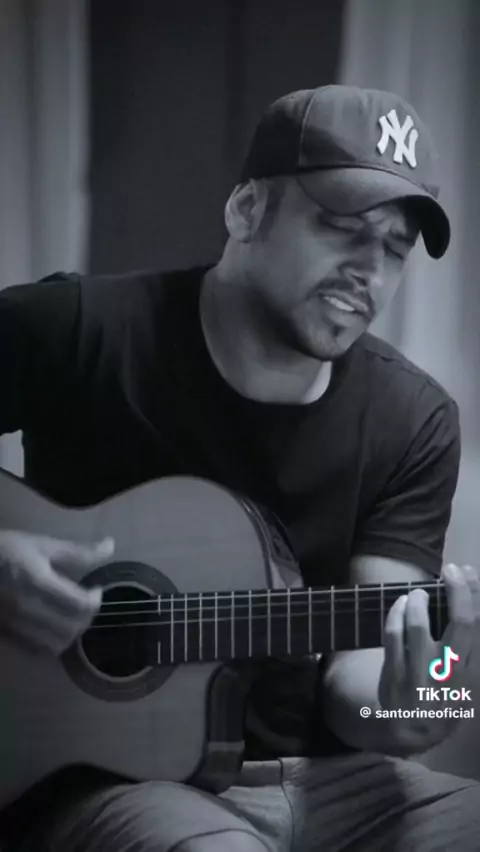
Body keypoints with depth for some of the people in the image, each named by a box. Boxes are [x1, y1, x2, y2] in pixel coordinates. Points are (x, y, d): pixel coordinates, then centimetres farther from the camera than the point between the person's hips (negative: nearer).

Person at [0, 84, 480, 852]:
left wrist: (394, 713, -27)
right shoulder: (73, 333, -8)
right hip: (107, 775, -4)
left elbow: (358, 664, -5)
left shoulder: (414, 421, 0)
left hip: (321, 778, 4)